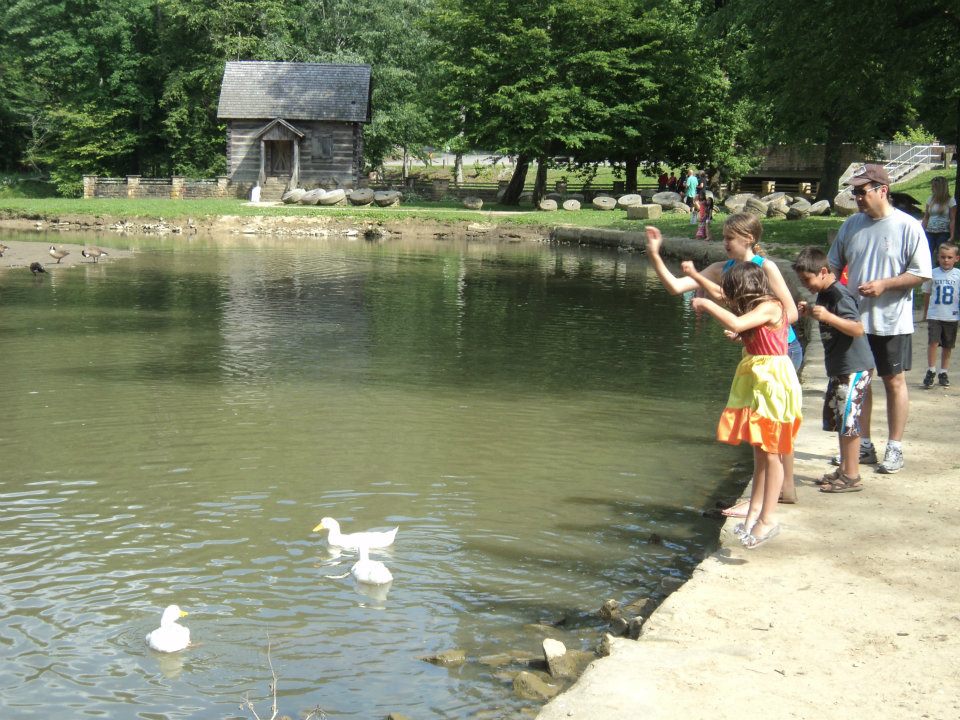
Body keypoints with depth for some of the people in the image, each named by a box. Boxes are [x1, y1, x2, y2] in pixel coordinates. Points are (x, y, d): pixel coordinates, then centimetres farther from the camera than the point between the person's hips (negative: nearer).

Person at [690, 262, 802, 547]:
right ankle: (755, 511, 22)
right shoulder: (758, 308, 12)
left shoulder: (769, 307, -17)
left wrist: (706, 304, -20)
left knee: (770, 452, -7)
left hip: (773, 382, -9)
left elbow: (735, 323, -31)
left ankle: (768, 519, -5)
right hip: (758, 383, 9)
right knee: (760, 451, 14)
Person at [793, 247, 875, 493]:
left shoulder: (840, 295, -18)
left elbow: (857, 329, -26)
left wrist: (828, 316, -37)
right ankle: (844, 469, 24)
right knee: (836, 418, 15)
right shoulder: (824, 294, 11)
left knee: (848, 420, -6)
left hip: (854, 368, -10)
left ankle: (852, 476, 1)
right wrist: (811, 312, 9)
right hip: (838, 368, 10)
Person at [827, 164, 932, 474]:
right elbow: (834, 265, 13)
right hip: (855, 318, 5)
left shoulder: (907, 227, -10)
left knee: (894, 381, 5)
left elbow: (921, 273, -10)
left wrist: (884, 284, -20)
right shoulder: (851, 224, 4)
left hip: (892, 320, -5)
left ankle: (894, 448, 14)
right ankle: (862, 445, 22)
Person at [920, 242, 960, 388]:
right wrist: (925, 313, 14)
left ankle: (943, 372, 21)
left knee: (947, 346, 9)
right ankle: (931, 371, -1)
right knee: (933, 342, -13)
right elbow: (927, 294, 9)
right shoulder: (933, 274, -1)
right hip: (934, 315, -1)